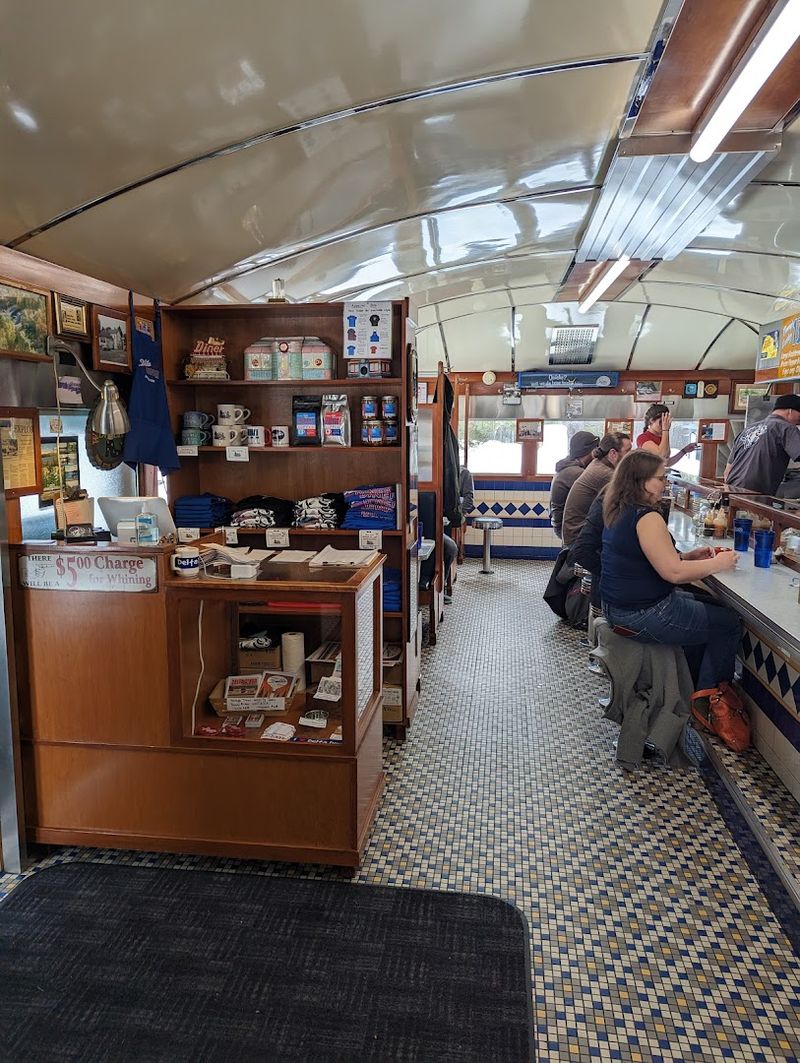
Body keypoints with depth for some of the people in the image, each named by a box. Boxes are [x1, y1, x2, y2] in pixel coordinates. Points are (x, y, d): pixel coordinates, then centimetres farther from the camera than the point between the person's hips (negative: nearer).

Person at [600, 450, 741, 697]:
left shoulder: (620, 512, 8)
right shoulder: (647, 518, -22)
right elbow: (673, 572, -24)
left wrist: (688, 557, 8)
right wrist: (718, 563, -10)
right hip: (643, 616, -10)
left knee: (710, 606, 25)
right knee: (729, 624, 4)